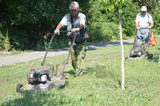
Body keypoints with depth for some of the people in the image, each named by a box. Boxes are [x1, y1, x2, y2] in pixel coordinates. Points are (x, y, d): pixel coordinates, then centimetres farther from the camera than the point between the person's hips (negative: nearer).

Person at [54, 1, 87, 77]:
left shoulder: (82, 16, -14)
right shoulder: (67, 16, -6)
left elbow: (81, 25, -34)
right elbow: (61, 23, -20)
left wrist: (76, 29, -55)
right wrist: (57, 29, -42)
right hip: (72, 39, 3)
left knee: (80, 55, -11)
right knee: (73, 56, 2)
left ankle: (78, 72, -8)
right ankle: (77, 70, 19)